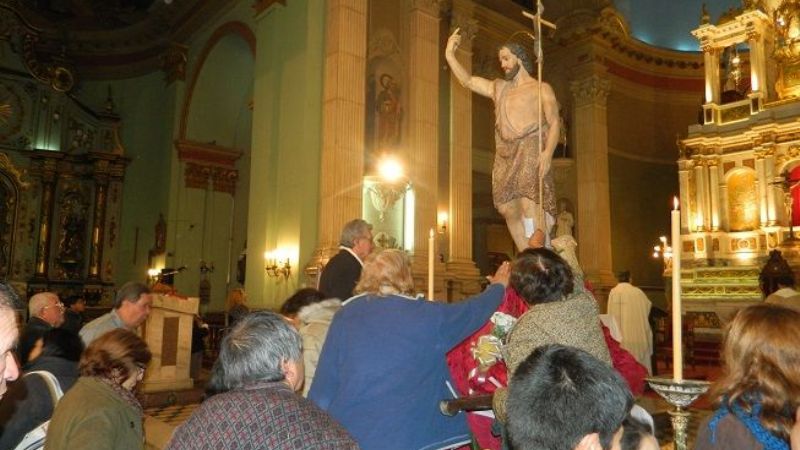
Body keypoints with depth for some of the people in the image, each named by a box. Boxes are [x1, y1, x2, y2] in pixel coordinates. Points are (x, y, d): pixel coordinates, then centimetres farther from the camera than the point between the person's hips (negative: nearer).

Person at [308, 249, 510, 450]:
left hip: (345, 434, 3)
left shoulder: (345, 314, -1)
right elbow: (473, 311, 12)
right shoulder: (425, 315, -4)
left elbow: (324, 384, 0)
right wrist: (498, 286, 31)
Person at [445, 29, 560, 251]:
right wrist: (450, 55, 13)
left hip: (531, 151, -6)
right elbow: (467, 81, 22)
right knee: (508, 208, -1)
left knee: (529, 204, -20)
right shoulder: (498, 88, 23)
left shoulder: (541, 88, 6)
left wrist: (548, 152, -19)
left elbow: (554, 123, -4)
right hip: (505, 155, 6)